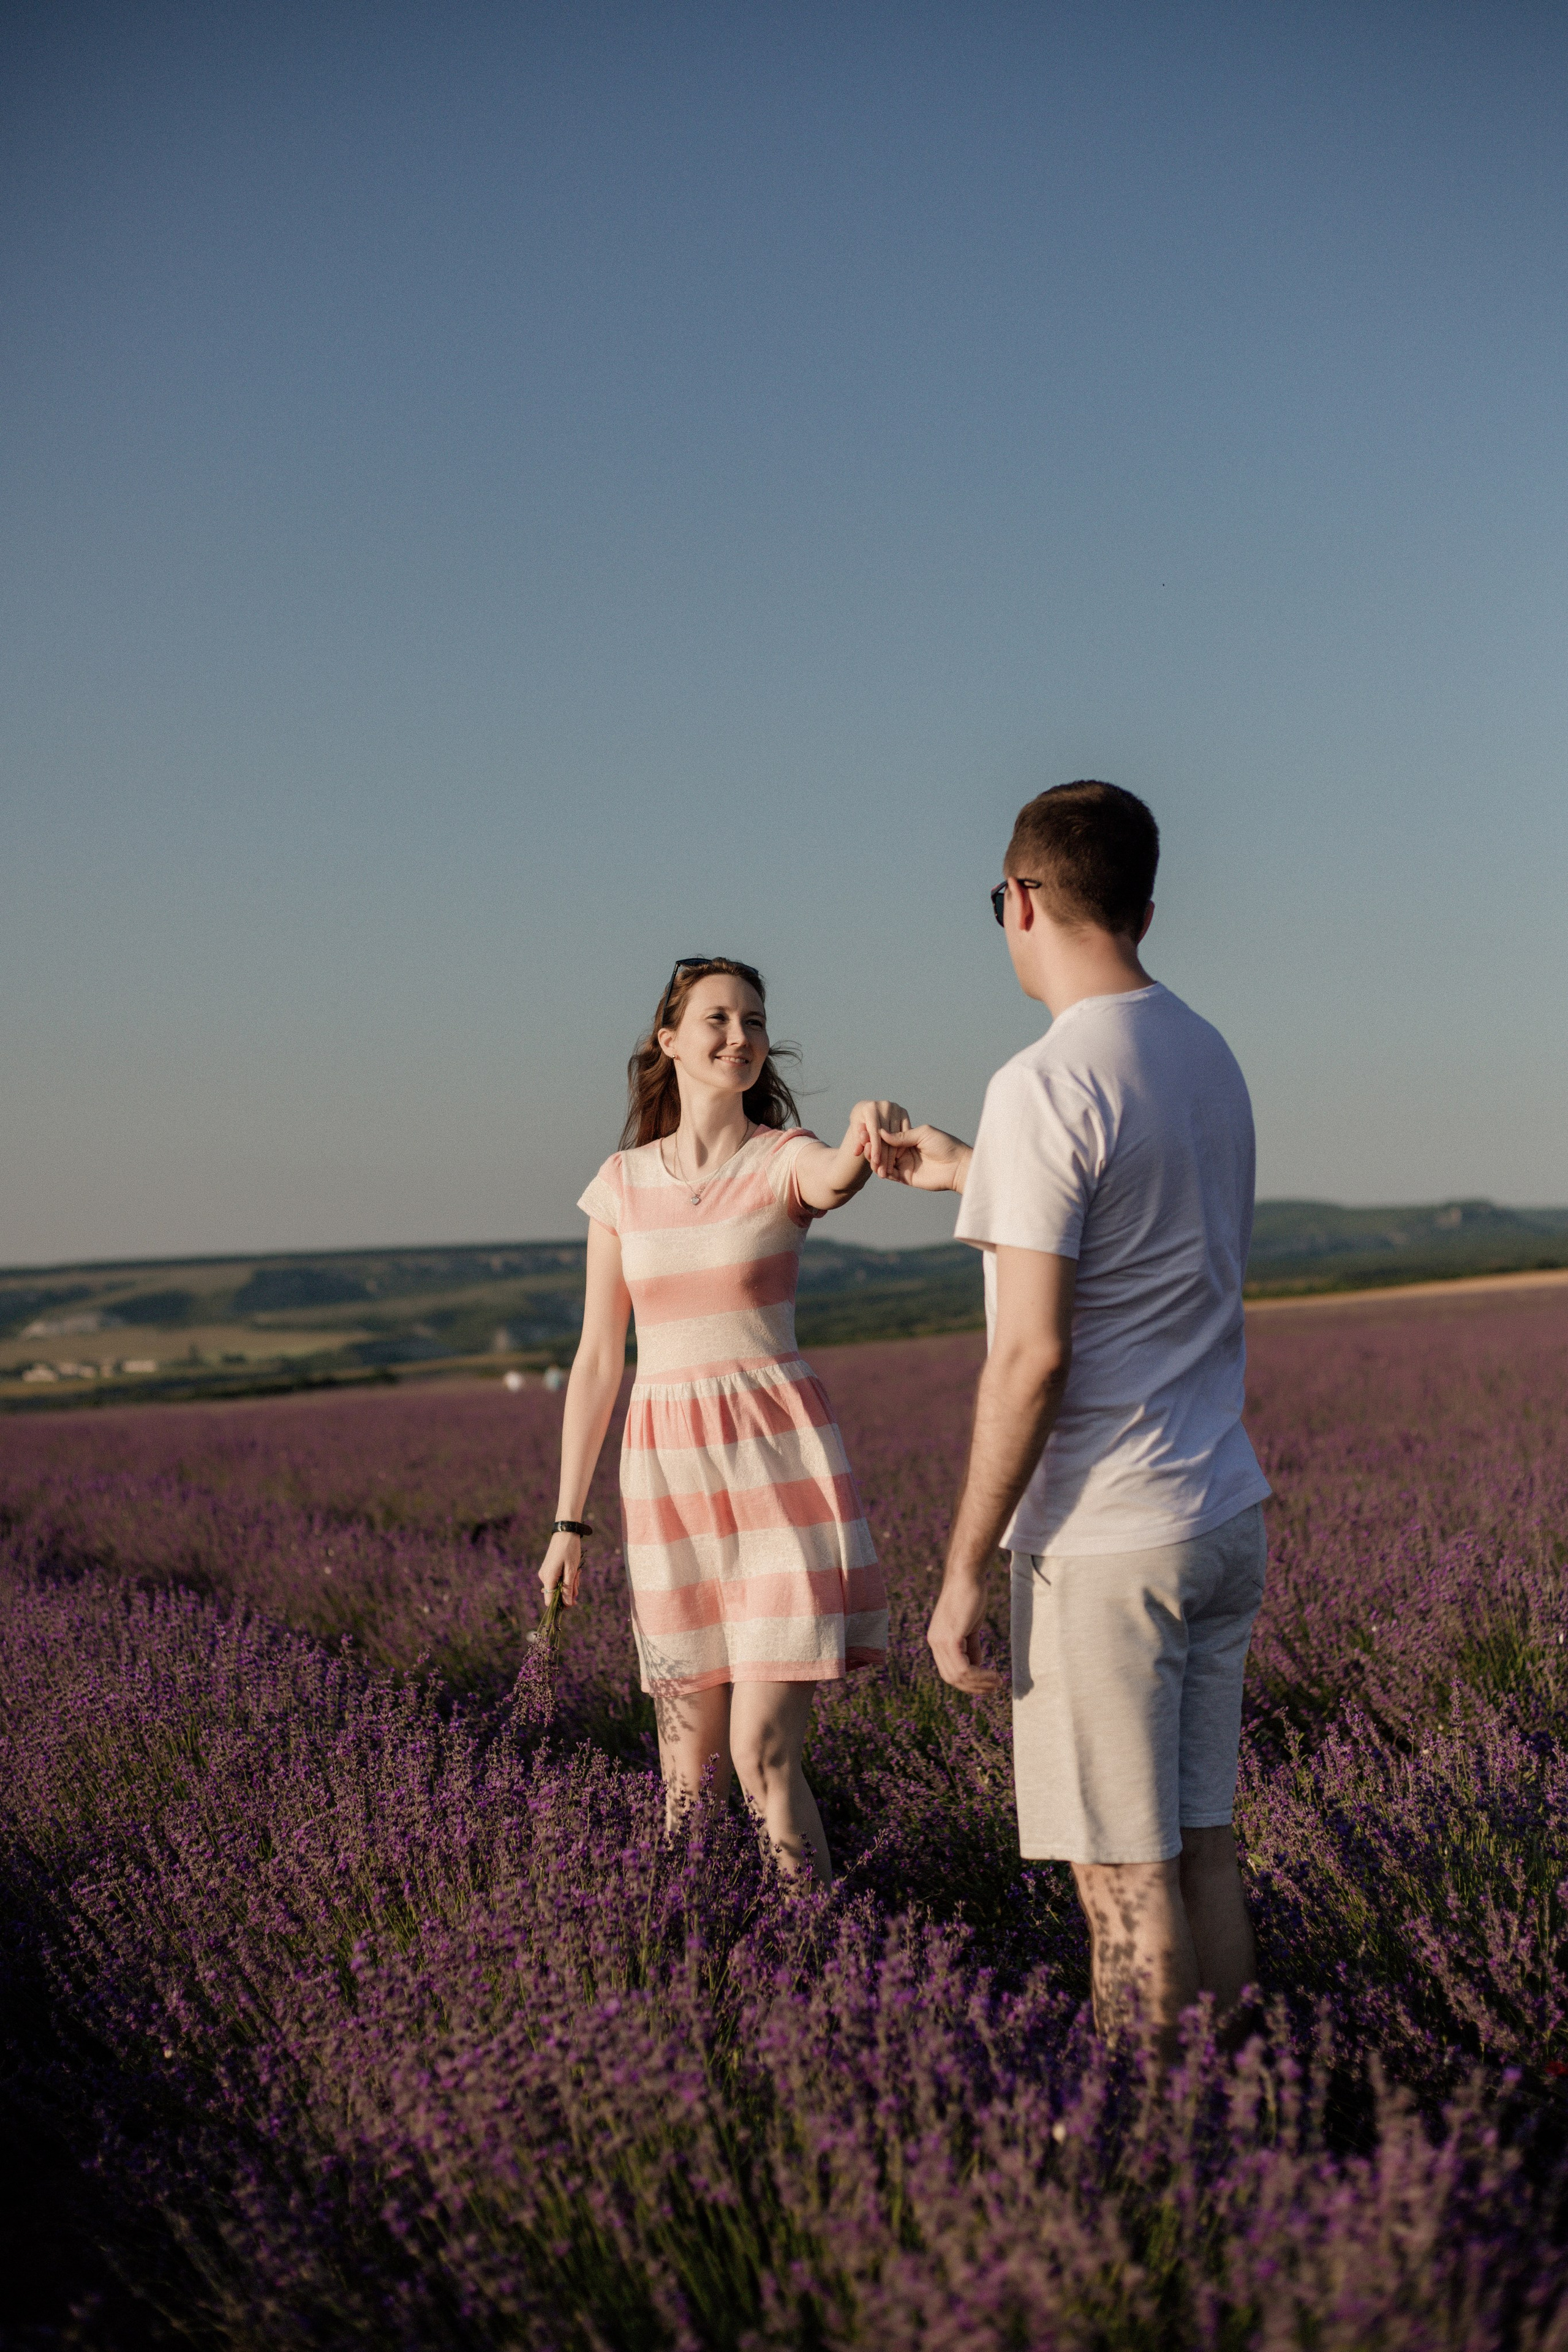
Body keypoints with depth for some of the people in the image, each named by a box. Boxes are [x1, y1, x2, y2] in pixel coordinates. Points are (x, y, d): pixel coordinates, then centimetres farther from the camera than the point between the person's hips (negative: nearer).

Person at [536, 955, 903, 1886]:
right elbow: (598, 1359, 11)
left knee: (764, 1755, -9)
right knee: (688, 1768, 8)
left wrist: (867, 1138, -53)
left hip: (783, 1467, -3)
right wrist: (569, 1520, 9)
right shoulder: (622, 1182, 9)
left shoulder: (785, 1158, -1)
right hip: (669, 1475, 3)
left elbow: (837, 1180, -28)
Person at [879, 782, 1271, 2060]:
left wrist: (963, 1568, -12)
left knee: (1125, 1874, 0)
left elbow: (1030, 1355, -19)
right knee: (1202, 1843, 14)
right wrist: (971, 1174, 39)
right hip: (1225, 1517, 8)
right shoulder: (1209, 1057, 10)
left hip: (1105, 1538, -8)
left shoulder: (1046, 1086, -17)